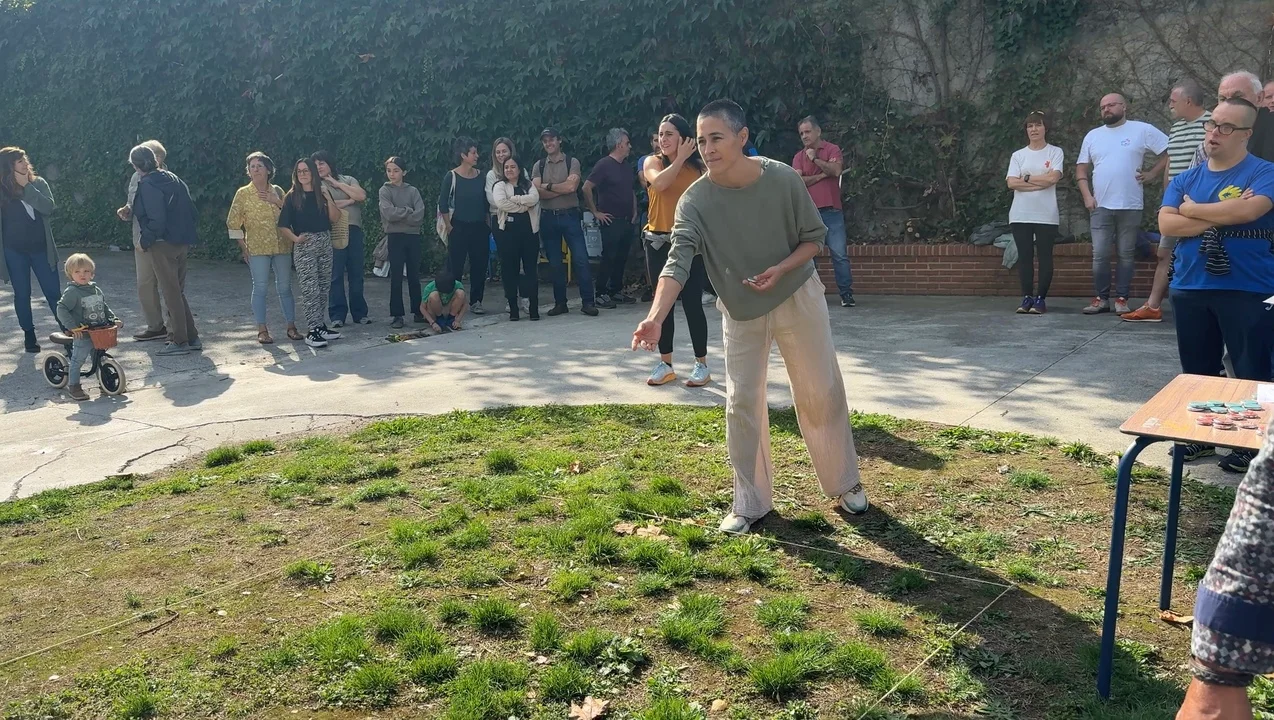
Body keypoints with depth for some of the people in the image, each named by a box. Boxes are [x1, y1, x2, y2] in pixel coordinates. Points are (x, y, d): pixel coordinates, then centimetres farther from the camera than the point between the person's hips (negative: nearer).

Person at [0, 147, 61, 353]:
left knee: (53, 291, 2)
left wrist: (27, 187, -19)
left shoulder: (38, 183, 0)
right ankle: (29, 334, 19)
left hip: (41, 248, 1)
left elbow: (49, 208, -16)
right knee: (22, 294, 8)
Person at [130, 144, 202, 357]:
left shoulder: (147, 185, -12)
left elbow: (157, 219, -19)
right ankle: (191, 337, 17)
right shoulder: (174, 180, 11)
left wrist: (145, 241, -7)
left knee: (171, 293, -1)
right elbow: (191, 211, 12)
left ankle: (179, 341, 3)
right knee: (178, 291, 16)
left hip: (163, 245, -8)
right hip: (182, 243, 8)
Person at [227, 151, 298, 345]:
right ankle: (262, 330, 3)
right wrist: (243, 246, -2)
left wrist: (278, 202, -9)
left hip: (282, 247, 3)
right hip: (257, 248, -3)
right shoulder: (243, 193, 0)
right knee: (260, 288, -3)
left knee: (285, 287, 6)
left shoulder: (277, 191, 9)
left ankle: (291, 327, 13)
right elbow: (233, 222, 1)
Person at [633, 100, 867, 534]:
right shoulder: (695, 201, -20)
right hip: (740, 311, 0)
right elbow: (678, 262, -32)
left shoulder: (784, 180, -18)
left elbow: (815, 238, -7)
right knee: (742, 403, 2)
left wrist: (780, 269, -26)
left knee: (822, 394, 8)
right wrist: (655, 318, -48)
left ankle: (845, 483, 28)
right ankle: (750, 504, 16)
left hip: (798, 299, 0)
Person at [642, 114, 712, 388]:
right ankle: (665, 364, 16)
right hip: (658, 242, 2)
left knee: (692, 303, -4)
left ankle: (702, 364, 7)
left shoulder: (698, 167, 3)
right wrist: (680, 159, -12)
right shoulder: (653, 162, 5)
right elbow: (659, 183, -18)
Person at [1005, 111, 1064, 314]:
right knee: (1024, 257, 2)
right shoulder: (1018, 155, 11)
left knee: (1045, 256, -1)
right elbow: (1011, 183, -3)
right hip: (1020, 215, 2)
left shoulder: (1055, 152, 5)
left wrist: (1026, 178, -3)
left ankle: (1040, 299, 2)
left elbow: (1053, 178, -10)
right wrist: (1041, 182, -8)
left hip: (1046, 215, -2)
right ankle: (1027, 298, 6)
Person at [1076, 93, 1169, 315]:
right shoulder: (1092, 135, 11)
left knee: (1126, 255, 4)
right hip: (1101, 206, 2)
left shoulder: (1142, 130, 0)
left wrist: (1152, 173, -4)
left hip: (1130, 206, -2)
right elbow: (1082, 169, 12)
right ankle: (1101, 298, 8)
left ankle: (1122, 299, 8)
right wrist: (1087, 196, 0)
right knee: (1099, 255, 0)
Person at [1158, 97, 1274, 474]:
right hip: (1190, 289, 5)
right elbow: (1166, 224, -4)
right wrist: (1223, 216, -14)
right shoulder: (1185, 179, 10)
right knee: (1197, 369, 14)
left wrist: (1193, 210, -9)